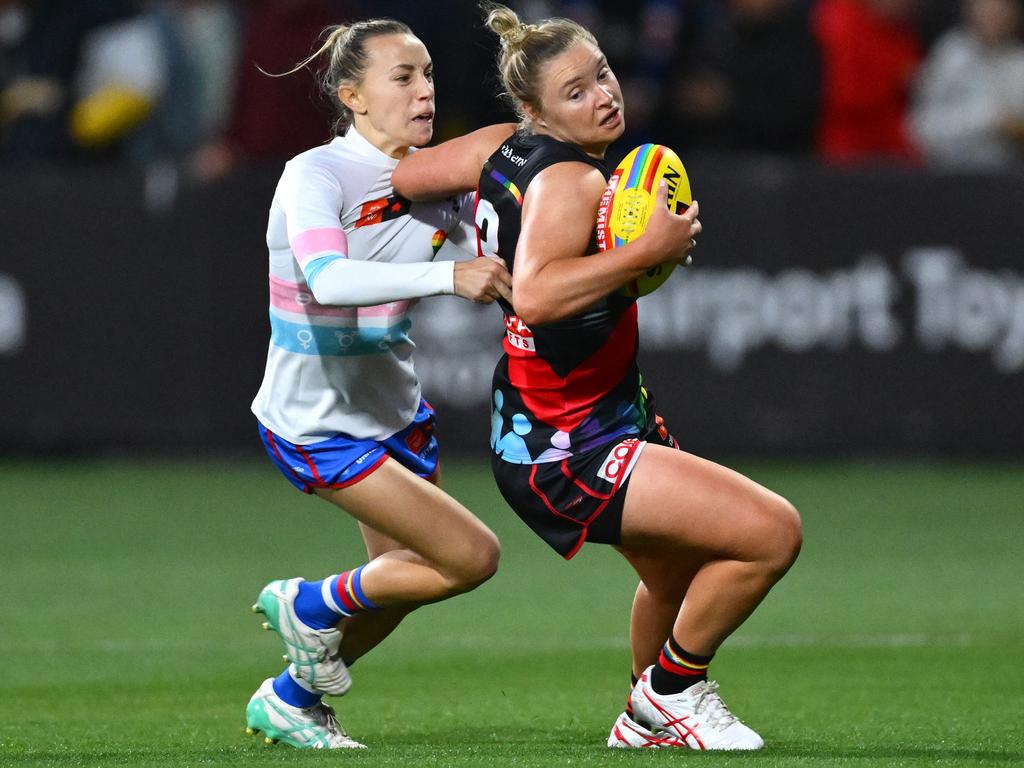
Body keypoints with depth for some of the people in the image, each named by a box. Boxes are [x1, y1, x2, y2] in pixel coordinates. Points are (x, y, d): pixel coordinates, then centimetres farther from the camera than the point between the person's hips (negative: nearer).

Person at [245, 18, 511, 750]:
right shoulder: (315, 176, -22)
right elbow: (327, 279, -39)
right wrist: (446, 276, -51)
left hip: (397, 407, 7)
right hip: (316, 425, -7)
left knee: (407, 574, 17)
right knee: (472, 557, -11)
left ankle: (290, 701, 39)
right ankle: (312, 605, 13)